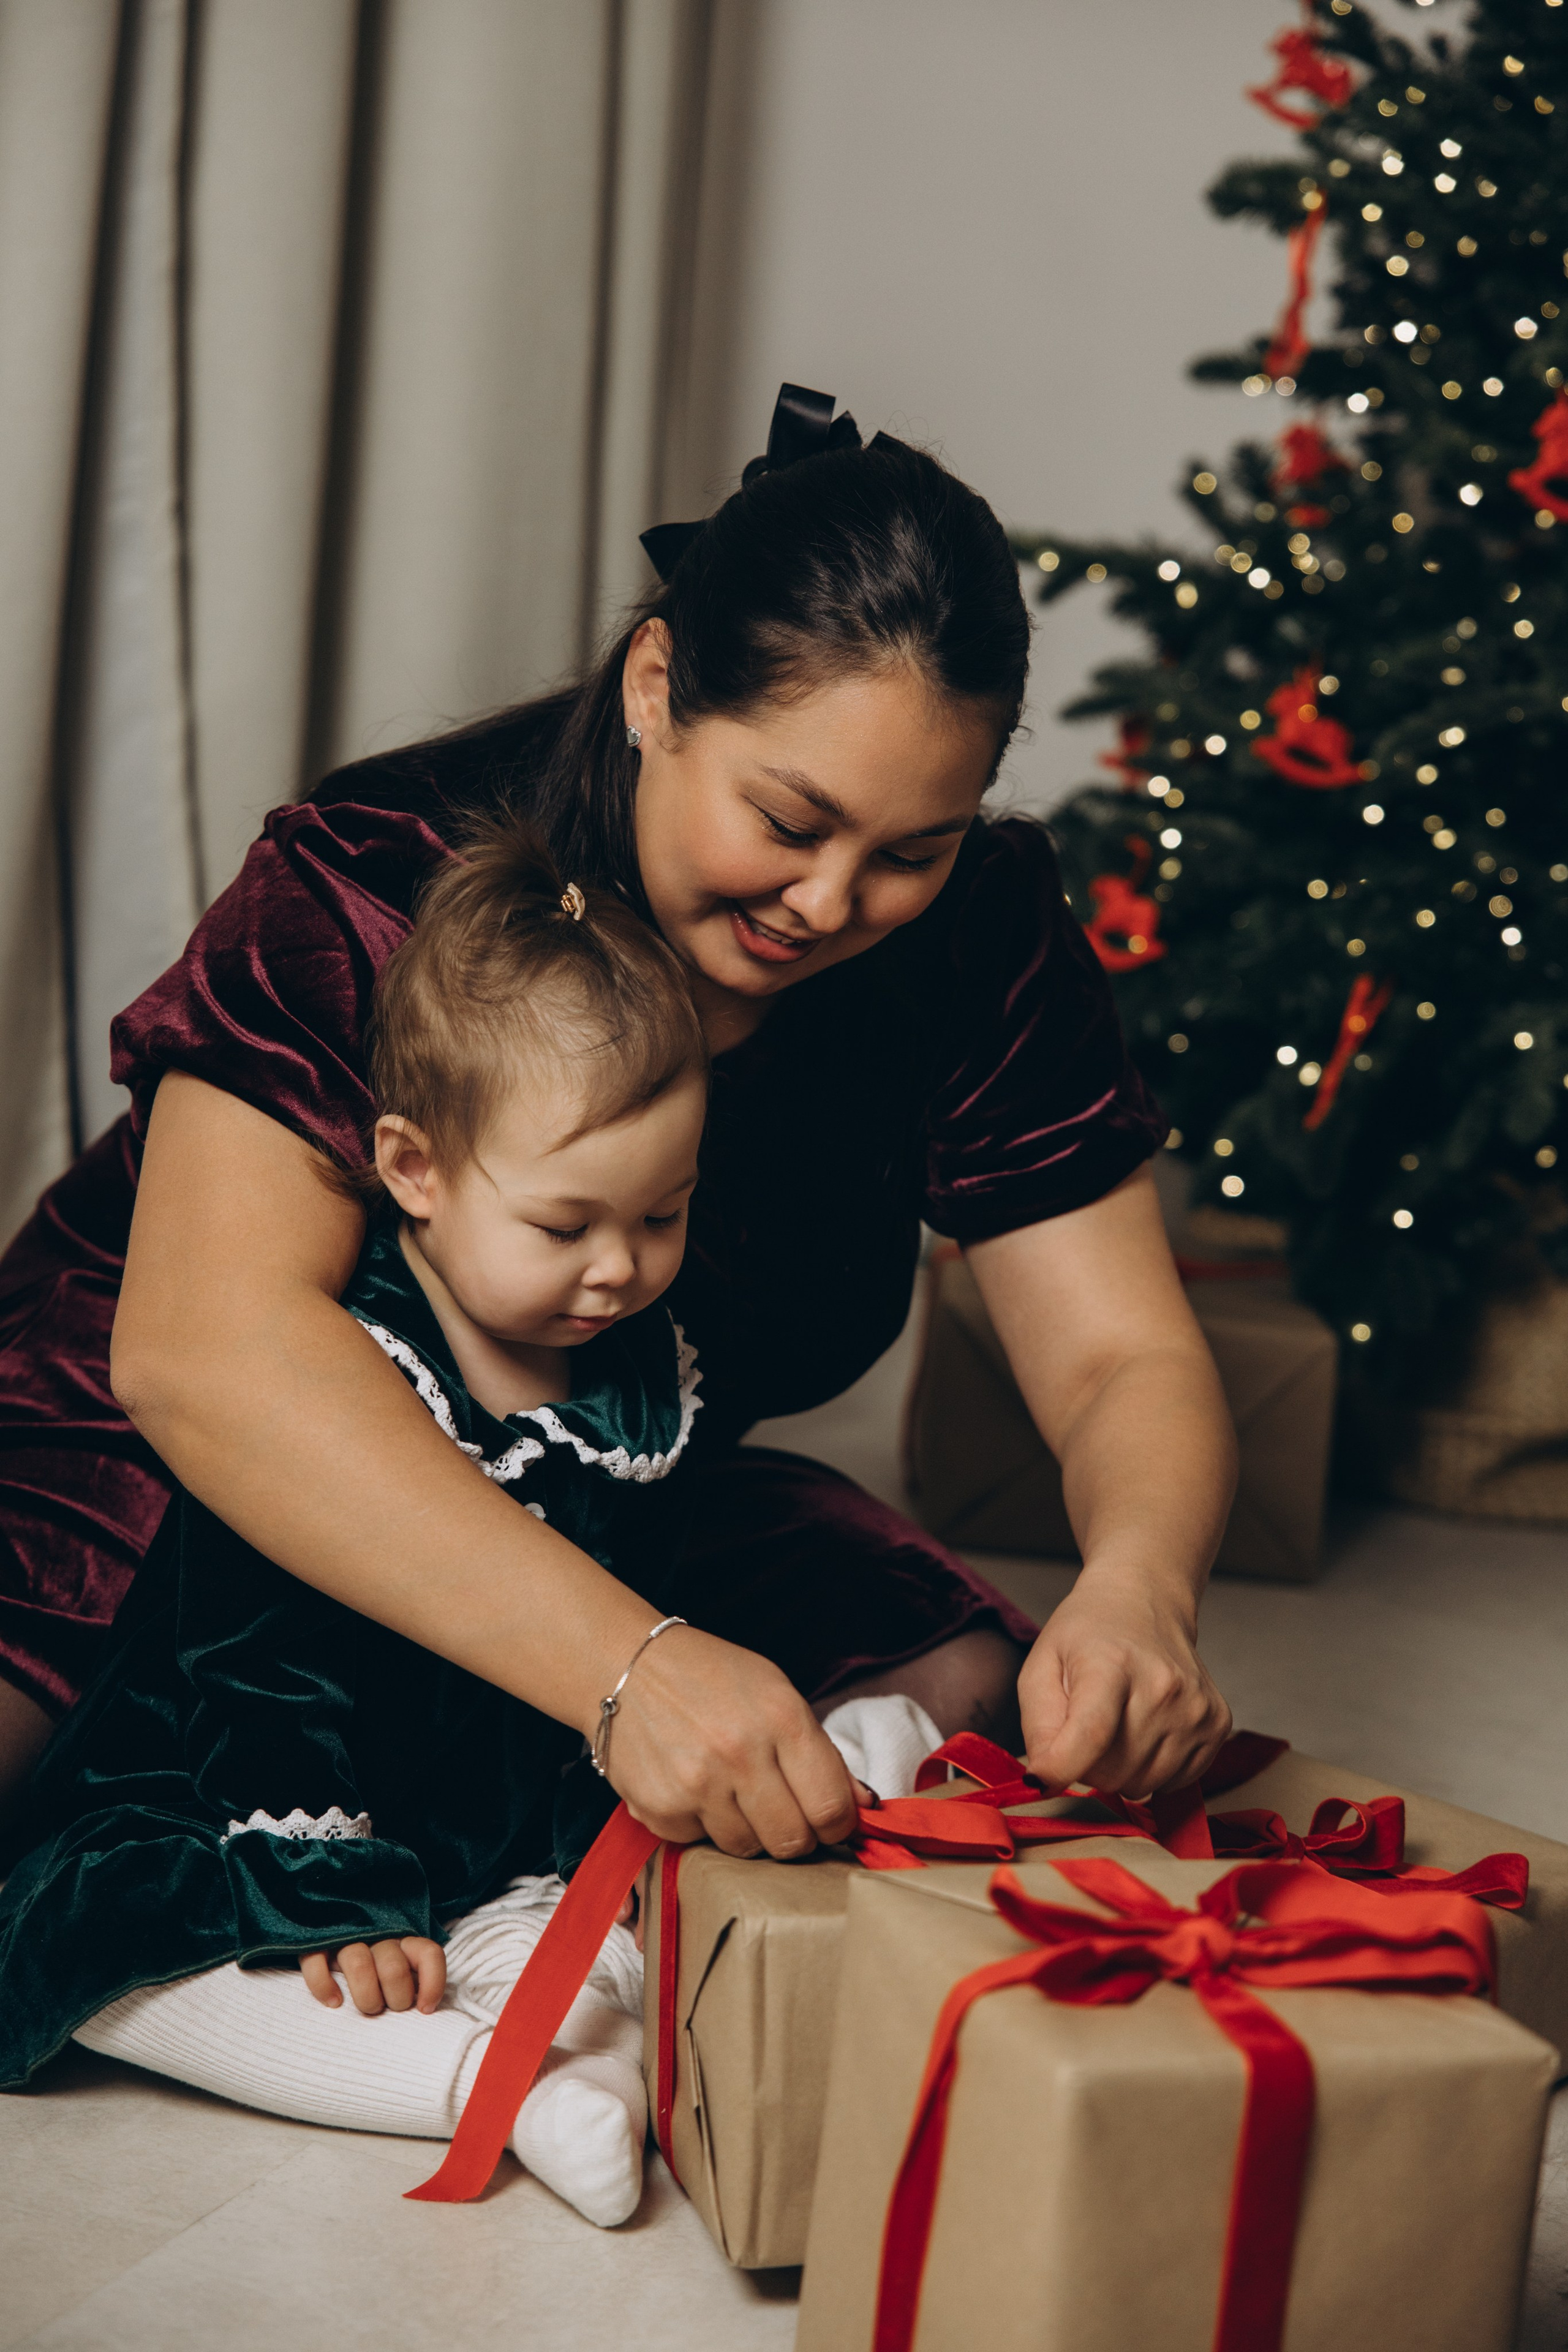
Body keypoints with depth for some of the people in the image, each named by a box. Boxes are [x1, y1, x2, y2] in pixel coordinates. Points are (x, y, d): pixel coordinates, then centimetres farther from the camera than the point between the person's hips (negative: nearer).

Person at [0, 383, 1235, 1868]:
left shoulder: (979, 931, -12)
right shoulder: (379, 881, -26)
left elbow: (1122, 1357, -12)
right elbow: (204, 1341, -40)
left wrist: (1139, 1586, -37)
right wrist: (627, 1662, -52)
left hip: (617, 1513, 5)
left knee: (990, 1699, -19)